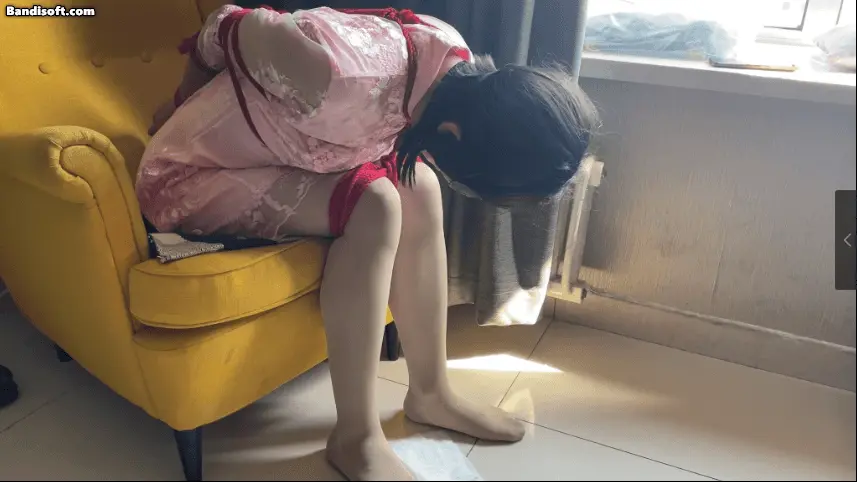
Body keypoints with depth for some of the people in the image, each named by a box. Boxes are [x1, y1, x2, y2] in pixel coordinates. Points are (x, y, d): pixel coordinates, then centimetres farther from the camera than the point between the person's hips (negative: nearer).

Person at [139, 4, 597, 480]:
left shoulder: (454, 61, -13)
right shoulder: (342, 75, -38)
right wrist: (186, 100, 4)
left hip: (275, 157, 7)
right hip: (187, 179, -7)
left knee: (417, 186, -12)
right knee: (373, 204, -27)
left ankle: (430, 392, 0)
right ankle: (356, 438, -16)